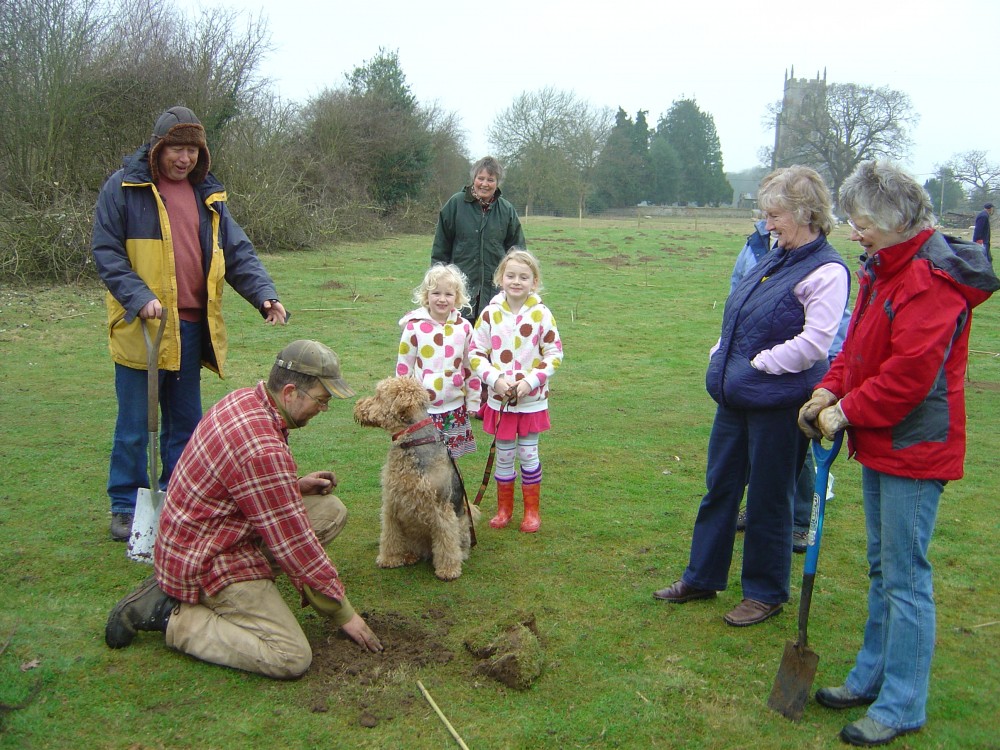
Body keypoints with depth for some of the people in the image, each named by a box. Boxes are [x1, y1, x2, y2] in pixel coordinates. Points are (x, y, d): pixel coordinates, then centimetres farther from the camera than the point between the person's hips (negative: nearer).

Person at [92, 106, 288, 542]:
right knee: (135, 425, 4)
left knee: (186, 422, 13)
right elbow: (105, 253, -6)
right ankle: (125, 506, 19)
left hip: (192, 329, 5)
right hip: (142, 328, -5)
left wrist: (263, 294, -8)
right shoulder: (123, 188, -3)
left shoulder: (208, 195, 12)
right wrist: (139, 297, -20)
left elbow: (238, 253, 9)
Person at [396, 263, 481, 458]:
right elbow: (403, 368, 0)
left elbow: (471, 368, 9)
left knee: (449, 460, 11)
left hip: (455, 408, 2)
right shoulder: (414, 328, -7)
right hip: (421, 409, -2)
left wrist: (473, 402, 10)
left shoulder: (464, 328, 1)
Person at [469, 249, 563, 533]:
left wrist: (530, 381, -15)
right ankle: (504, 508, 28)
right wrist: (495, 379, -15)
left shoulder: (541, 314, -7)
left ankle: (532, 510, 25)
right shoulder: (490, 313, -5)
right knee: (504, 456, 11)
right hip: (500, 399, 1)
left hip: (532, 400, -1)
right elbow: (476, 352, -1)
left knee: (528, 455, 9)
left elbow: (554, 354, -4)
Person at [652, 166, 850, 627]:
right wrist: (721, 360, 9)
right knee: (719, 487, 16)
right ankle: (702, 577, 31)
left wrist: (761, 363, -18)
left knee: (768, 501, 6)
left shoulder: (826, 271, -15)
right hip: (736, 397, 9)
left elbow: (815, 342, -24)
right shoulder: (774, 259, 11)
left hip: (779, 403, -9)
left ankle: (766, 593, 24)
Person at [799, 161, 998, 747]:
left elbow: (910, 370, -25)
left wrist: (848, 411, -16)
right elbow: (859, 346, 15)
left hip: (914, 449, -10)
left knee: (906, 578, -1)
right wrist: (829, 392, 0)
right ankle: (872, 676, 33)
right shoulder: (884, 269, 12)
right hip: (880, 442, 10)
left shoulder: (932, 278, -21)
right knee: (883, 569, 19)